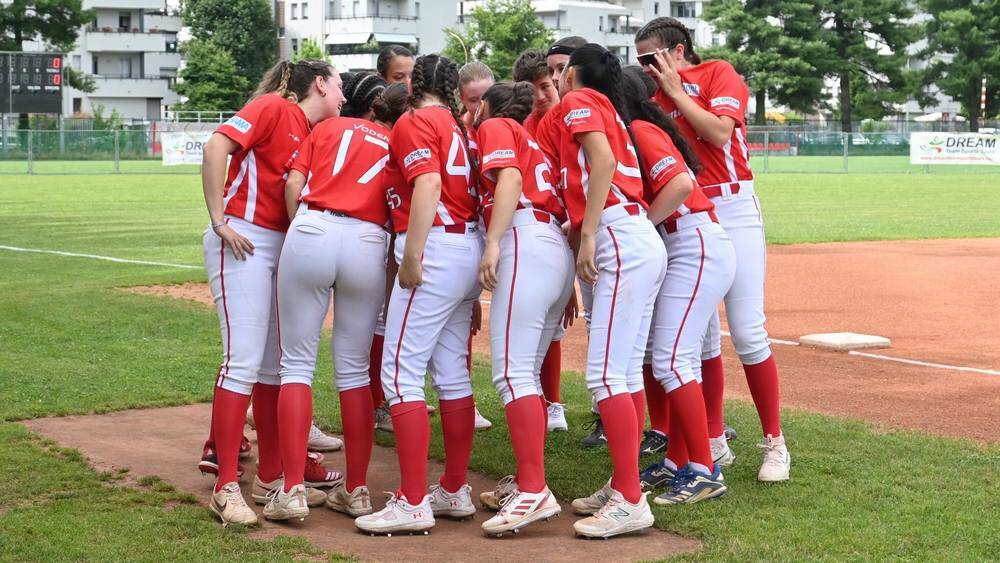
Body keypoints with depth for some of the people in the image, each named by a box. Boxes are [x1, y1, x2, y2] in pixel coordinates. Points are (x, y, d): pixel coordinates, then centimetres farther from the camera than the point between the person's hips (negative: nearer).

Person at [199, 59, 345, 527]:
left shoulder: (314, 133, 16)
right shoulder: (274, 108, -7)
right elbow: (216, 147, -17)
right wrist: (219, 220, -17)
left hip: (284, 247, 9)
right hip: (244, 242, -9)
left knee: (276, 363, 11)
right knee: (243, 361, -11)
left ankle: (270, 476, 21)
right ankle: (226, 488, -8)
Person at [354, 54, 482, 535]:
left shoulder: (413, 122, -3)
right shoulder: (456, 126, 19)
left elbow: (429, 184, -18)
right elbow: (462, 187, 12)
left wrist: (411, 256, -21)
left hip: (436, 247, -9)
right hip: (470, 248, 9)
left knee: (400, 372, -8)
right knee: (453, 374, 13)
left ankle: (413, 503, -11)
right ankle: (456, 491, 19)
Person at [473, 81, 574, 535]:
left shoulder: (493, 127, 9)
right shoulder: (530, 140, 31)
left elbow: (510, 178, -10)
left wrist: (493, 242, -20)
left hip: (526, 243, -9)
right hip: (561, 250, 9)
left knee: (512, 372, -15)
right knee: (525, 373, 13)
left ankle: (535, 492, -23)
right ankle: (528, 483, 15)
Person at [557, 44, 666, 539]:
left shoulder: (578, 101, 1)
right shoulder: (609, 111, 26)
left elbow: (603, 161, -15)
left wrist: (588, 235, -19)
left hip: (621, 243, -10)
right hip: (642, 244, 10)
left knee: (604, 374, -13)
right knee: (627, 373, 11)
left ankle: (630, 500, -16)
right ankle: (622, 486, 15)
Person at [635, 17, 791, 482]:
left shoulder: (719, 75, 0)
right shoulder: (655, 99, 13)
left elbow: (719, 132, -17)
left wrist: (676, 90, -9)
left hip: (732, 209, -5)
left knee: (747, 332, -8)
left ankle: (775, 444, 1)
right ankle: (715, 442, 13)